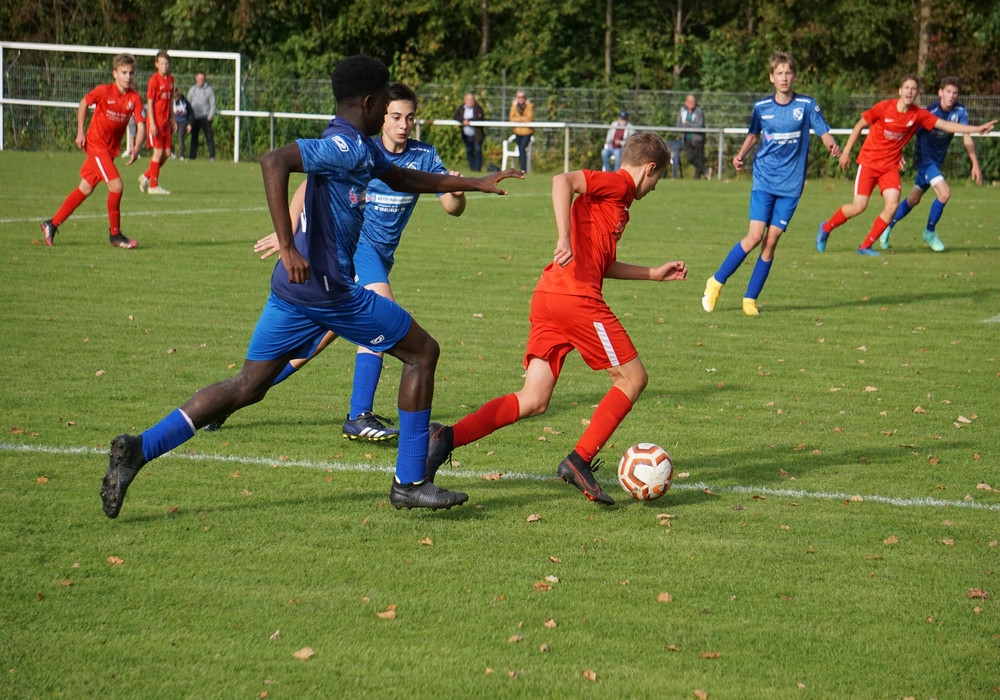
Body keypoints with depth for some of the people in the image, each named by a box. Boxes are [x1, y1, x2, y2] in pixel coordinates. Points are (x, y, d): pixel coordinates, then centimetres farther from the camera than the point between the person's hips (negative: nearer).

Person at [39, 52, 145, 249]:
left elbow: (141, 125, -10)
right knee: (116, 185, -16)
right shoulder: (104, 91, -15)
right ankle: (115, 235, -4)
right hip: (96, 144, -5)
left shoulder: (135, 98, -6)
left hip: (111, 148, 5)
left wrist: (136, 148, -26)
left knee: (85, 189, 12)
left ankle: (52, 224, 24)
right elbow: (84, 104, -1)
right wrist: (80, 133, -4)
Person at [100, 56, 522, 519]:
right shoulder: (346, 147, -16)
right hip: (329, 289, -10)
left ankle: (138, 449, 0)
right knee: (422, 353, 5)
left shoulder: (361, 148, 16)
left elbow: (401, 179, 35)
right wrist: (287, 248, -32)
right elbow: (273, 162, -30)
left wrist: (474, 183, 36)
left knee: (247, 387, 10)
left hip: (296, 288, 10)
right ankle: (409, 484, 8)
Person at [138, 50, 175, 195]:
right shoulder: (154, 80, -11)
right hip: (155, 120, -7)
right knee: (158, 152, -7)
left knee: (167, 153, 6)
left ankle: (146, 176, 22)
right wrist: (152, 124, -17)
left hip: (166, 120, 7)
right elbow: (149, 103, -12)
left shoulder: (170, 79, 10)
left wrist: (172, 119, 17)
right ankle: (153, 185, 1)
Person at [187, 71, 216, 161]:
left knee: (209, 136, -8)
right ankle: (192, 155, 10)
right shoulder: (192, 89, 10)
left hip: (205, 117, -3)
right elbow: (188, 102, 15)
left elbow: (212, 104, 1)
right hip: (195, 117, 3)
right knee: (194, 137, 5)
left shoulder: (209, 89, 1)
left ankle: (212, 156, -10)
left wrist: (210, 116, -9)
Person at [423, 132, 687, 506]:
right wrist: (565, 238, -26)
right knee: (633, 378, 3)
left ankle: (448, 437, -11)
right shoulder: (618, 184, 0)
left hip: (547, 298, 9)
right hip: (577, 297, -9)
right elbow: (563, 180, -18)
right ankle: (579, 461, -2)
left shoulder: (613, 194, 28)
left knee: (532, 401, 3)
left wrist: (653, 273, 38)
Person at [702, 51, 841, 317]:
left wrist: (832, 145, -26)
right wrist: (741, 155, 0)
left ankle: (750, 299, 8)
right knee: (755, 236, -12)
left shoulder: (806, 105, -2)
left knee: (771, 240, -2)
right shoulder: (761, 106, 3)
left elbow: (824, 132, -4)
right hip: (764, 179, 0)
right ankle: (716, 282, 5)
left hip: (791, 184, 0)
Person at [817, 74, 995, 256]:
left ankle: (865, 246, -1)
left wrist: (977, 129, -10)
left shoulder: (919, 115, -4)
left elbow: (946, 125, -4)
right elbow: (859, 126, -2)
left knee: (892, 205, -14)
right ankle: (826, 227, 13)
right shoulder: (884, 108, -13)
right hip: (869, 162, -3)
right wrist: (846, 152, 0)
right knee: (859, 206, -13)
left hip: (890, 166, 3)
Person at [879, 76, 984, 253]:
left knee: (913, 200, 15)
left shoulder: (960, 111, -10)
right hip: (924, 157, -6)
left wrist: (975, 164, -14)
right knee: (944, 192, -21)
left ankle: (887, 227, 33)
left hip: (938, 159, 6)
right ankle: (930, 232, 0)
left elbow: (966, 138, -8)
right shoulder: (931, 112, -24)